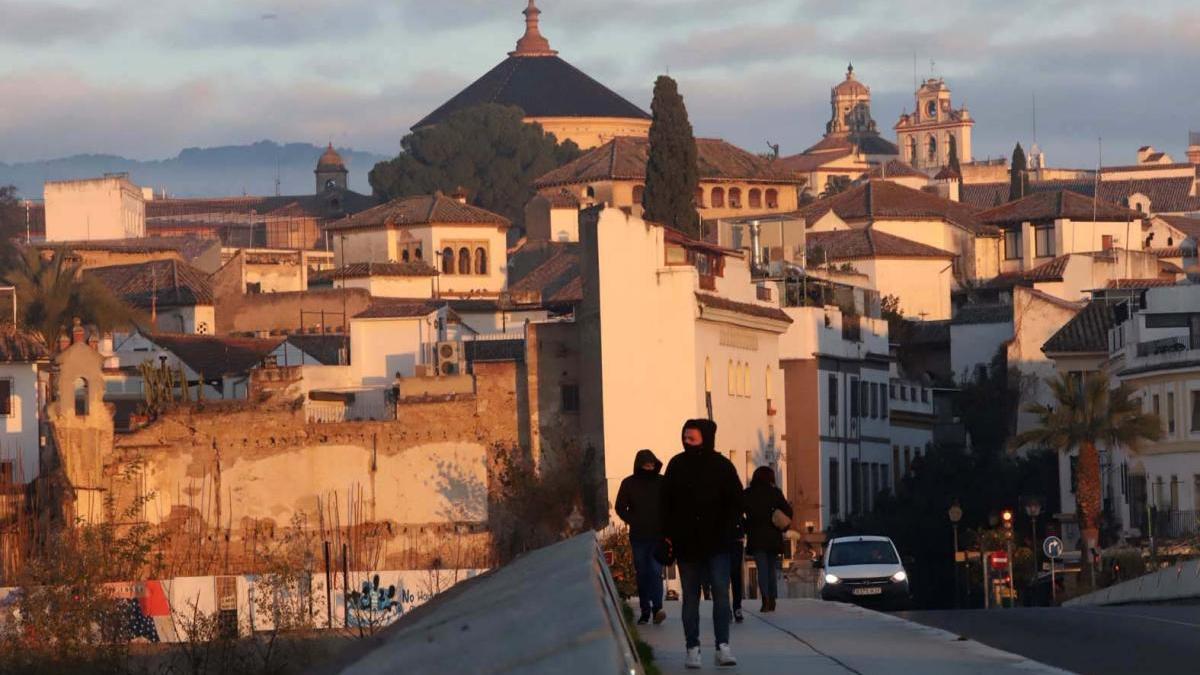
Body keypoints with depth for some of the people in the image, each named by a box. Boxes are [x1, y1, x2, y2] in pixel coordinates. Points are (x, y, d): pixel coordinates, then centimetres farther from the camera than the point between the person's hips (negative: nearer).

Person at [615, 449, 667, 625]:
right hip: (638, 537, 2)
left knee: (655, 571, -15)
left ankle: (657, 608, -21)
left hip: (658, 536, -2)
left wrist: (665, 525, -6)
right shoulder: (629, 483, 4)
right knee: (642, 574, 5)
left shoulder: (662, 483, 2)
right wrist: (634, 522, -7)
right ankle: (645, 611, 9)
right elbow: (620, 508, 6)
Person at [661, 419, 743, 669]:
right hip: (686, 543, 2)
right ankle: (692, 648, 9)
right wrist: (669, 534, 0)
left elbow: (736, 502, 3)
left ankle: (723, 646, -8)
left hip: (717, 544, -2)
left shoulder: (722, 466, -1)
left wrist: (727, 531, -7)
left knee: (721, 594, -9)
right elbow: (666, 503, 7)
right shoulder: (677, 465, 3)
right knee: (690, 596, 5)